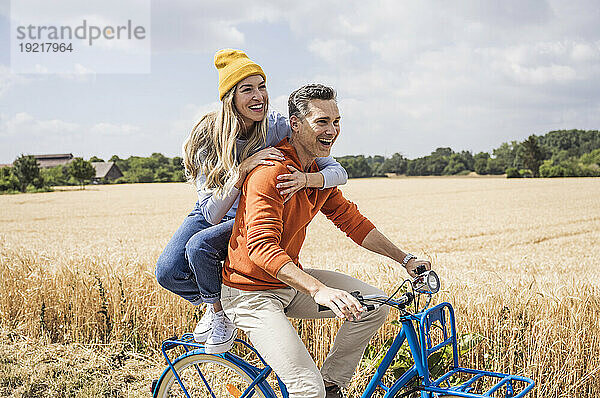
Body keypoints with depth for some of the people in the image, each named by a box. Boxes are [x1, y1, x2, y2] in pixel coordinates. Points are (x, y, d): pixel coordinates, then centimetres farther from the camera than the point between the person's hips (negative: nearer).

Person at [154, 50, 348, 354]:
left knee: (200, 246, -30)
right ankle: (215, 305, 10)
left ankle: (222, 314, -2)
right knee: (168, 271, -22)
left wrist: (305, 178, -46)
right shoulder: (208, 138, -22)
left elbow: (338, 172, -24)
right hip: (212, 214, 2)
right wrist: (242, 169, -45)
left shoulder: (278, 129, -21)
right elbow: (212, 213, -30)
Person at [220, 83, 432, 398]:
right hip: (252, 293, -8)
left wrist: (405, 259, 5)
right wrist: (319, 291, -46)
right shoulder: (271, 173, -25)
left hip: (290, 280, 8)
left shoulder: (320, 172, 4)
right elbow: (261, 247, -35)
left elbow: (352, 221, 11)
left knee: (375, 305, -3)